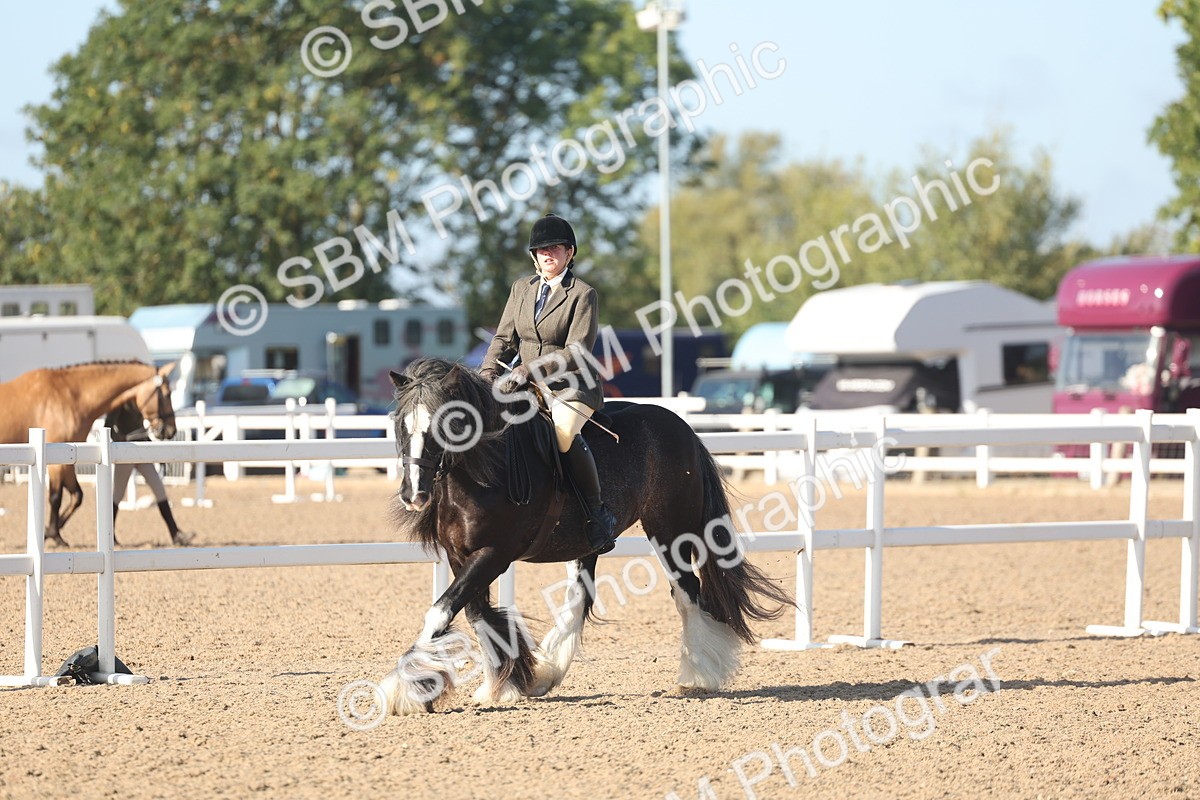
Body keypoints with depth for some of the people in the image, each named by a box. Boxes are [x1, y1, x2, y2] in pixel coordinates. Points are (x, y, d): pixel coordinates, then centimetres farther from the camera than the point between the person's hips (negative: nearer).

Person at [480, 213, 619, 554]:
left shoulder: (583, 295, -5)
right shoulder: (522, 288, 13)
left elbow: (576, 352, -14)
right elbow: (504, 338, 12)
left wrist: (529, 370, -24)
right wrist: (488, 372, -8)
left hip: (571, 388, -6)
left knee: (563, 430, -35)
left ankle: (599, 515, -23)